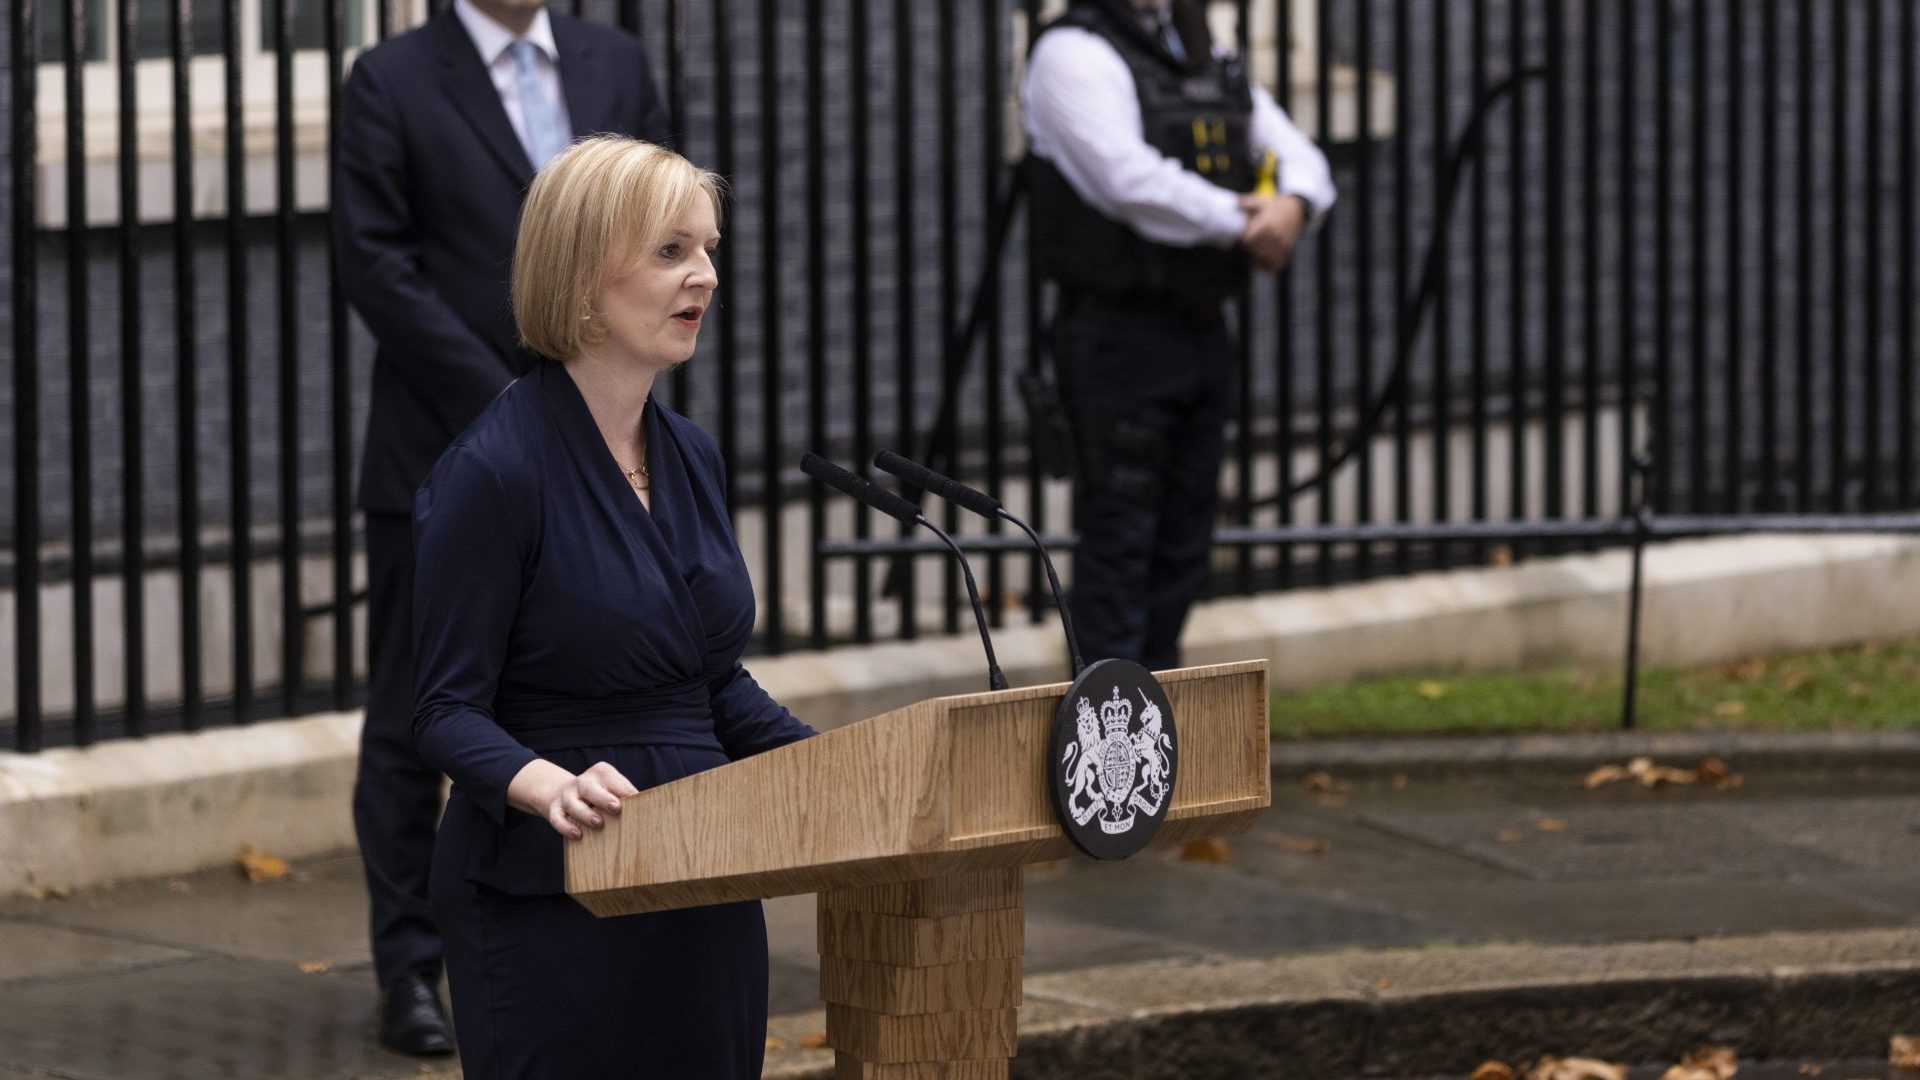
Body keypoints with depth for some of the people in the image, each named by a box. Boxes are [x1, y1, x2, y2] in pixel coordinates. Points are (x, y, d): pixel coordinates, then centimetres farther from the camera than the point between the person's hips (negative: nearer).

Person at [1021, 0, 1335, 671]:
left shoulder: (1208, 61, 16)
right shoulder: (1074, 55, -9)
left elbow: (1299, 157, 15)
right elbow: (1131, 180, -22)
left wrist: (1293, 205, -9)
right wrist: (1243, 224, -13)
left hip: (1203, 332, 8)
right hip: (1120, 333, -8)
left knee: (1183, 544, 12)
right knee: (1118, 541, -7)